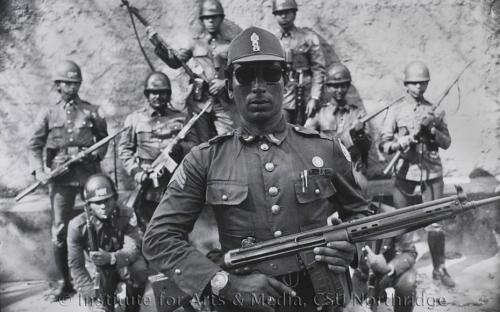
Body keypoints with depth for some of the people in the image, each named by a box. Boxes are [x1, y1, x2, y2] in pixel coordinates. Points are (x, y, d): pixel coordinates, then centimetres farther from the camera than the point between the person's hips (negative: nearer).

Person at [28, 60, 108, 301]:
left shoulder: (91, 111, 8)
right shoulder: (48, 113, 9)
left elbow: (103, 139, 15)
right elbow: (34, 145, 6)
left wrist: (96, 154, -5)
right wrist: (38, 170, -8)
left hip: (89, 173, 0)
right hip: (60, 176, 0)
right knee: (60, 230, 0)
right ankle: (66, 282, 13)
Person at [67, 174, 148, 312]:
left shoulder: (127, 216, -19)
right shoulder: (77, 226, -19)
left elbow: (133, 248, -30)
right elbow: (76, 266, -14)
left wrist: (111, 258, -51)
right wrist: (91, 296, -21)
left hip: (123, 265, 0)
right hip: (97, 270, 1)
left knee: (139, 268, -33)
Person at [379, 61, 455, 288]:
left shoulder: (434, 111, 7)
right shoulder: (396, 111, 1)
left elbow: (446, 143, 3)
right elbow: (383, 145, -6)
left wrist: (431, 128, -13)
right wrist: (409, 138, -19)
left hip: (432, 176, 1)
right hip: (405, 175, -1)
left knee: (435, 225, 1)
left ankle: (439, 269, 14)